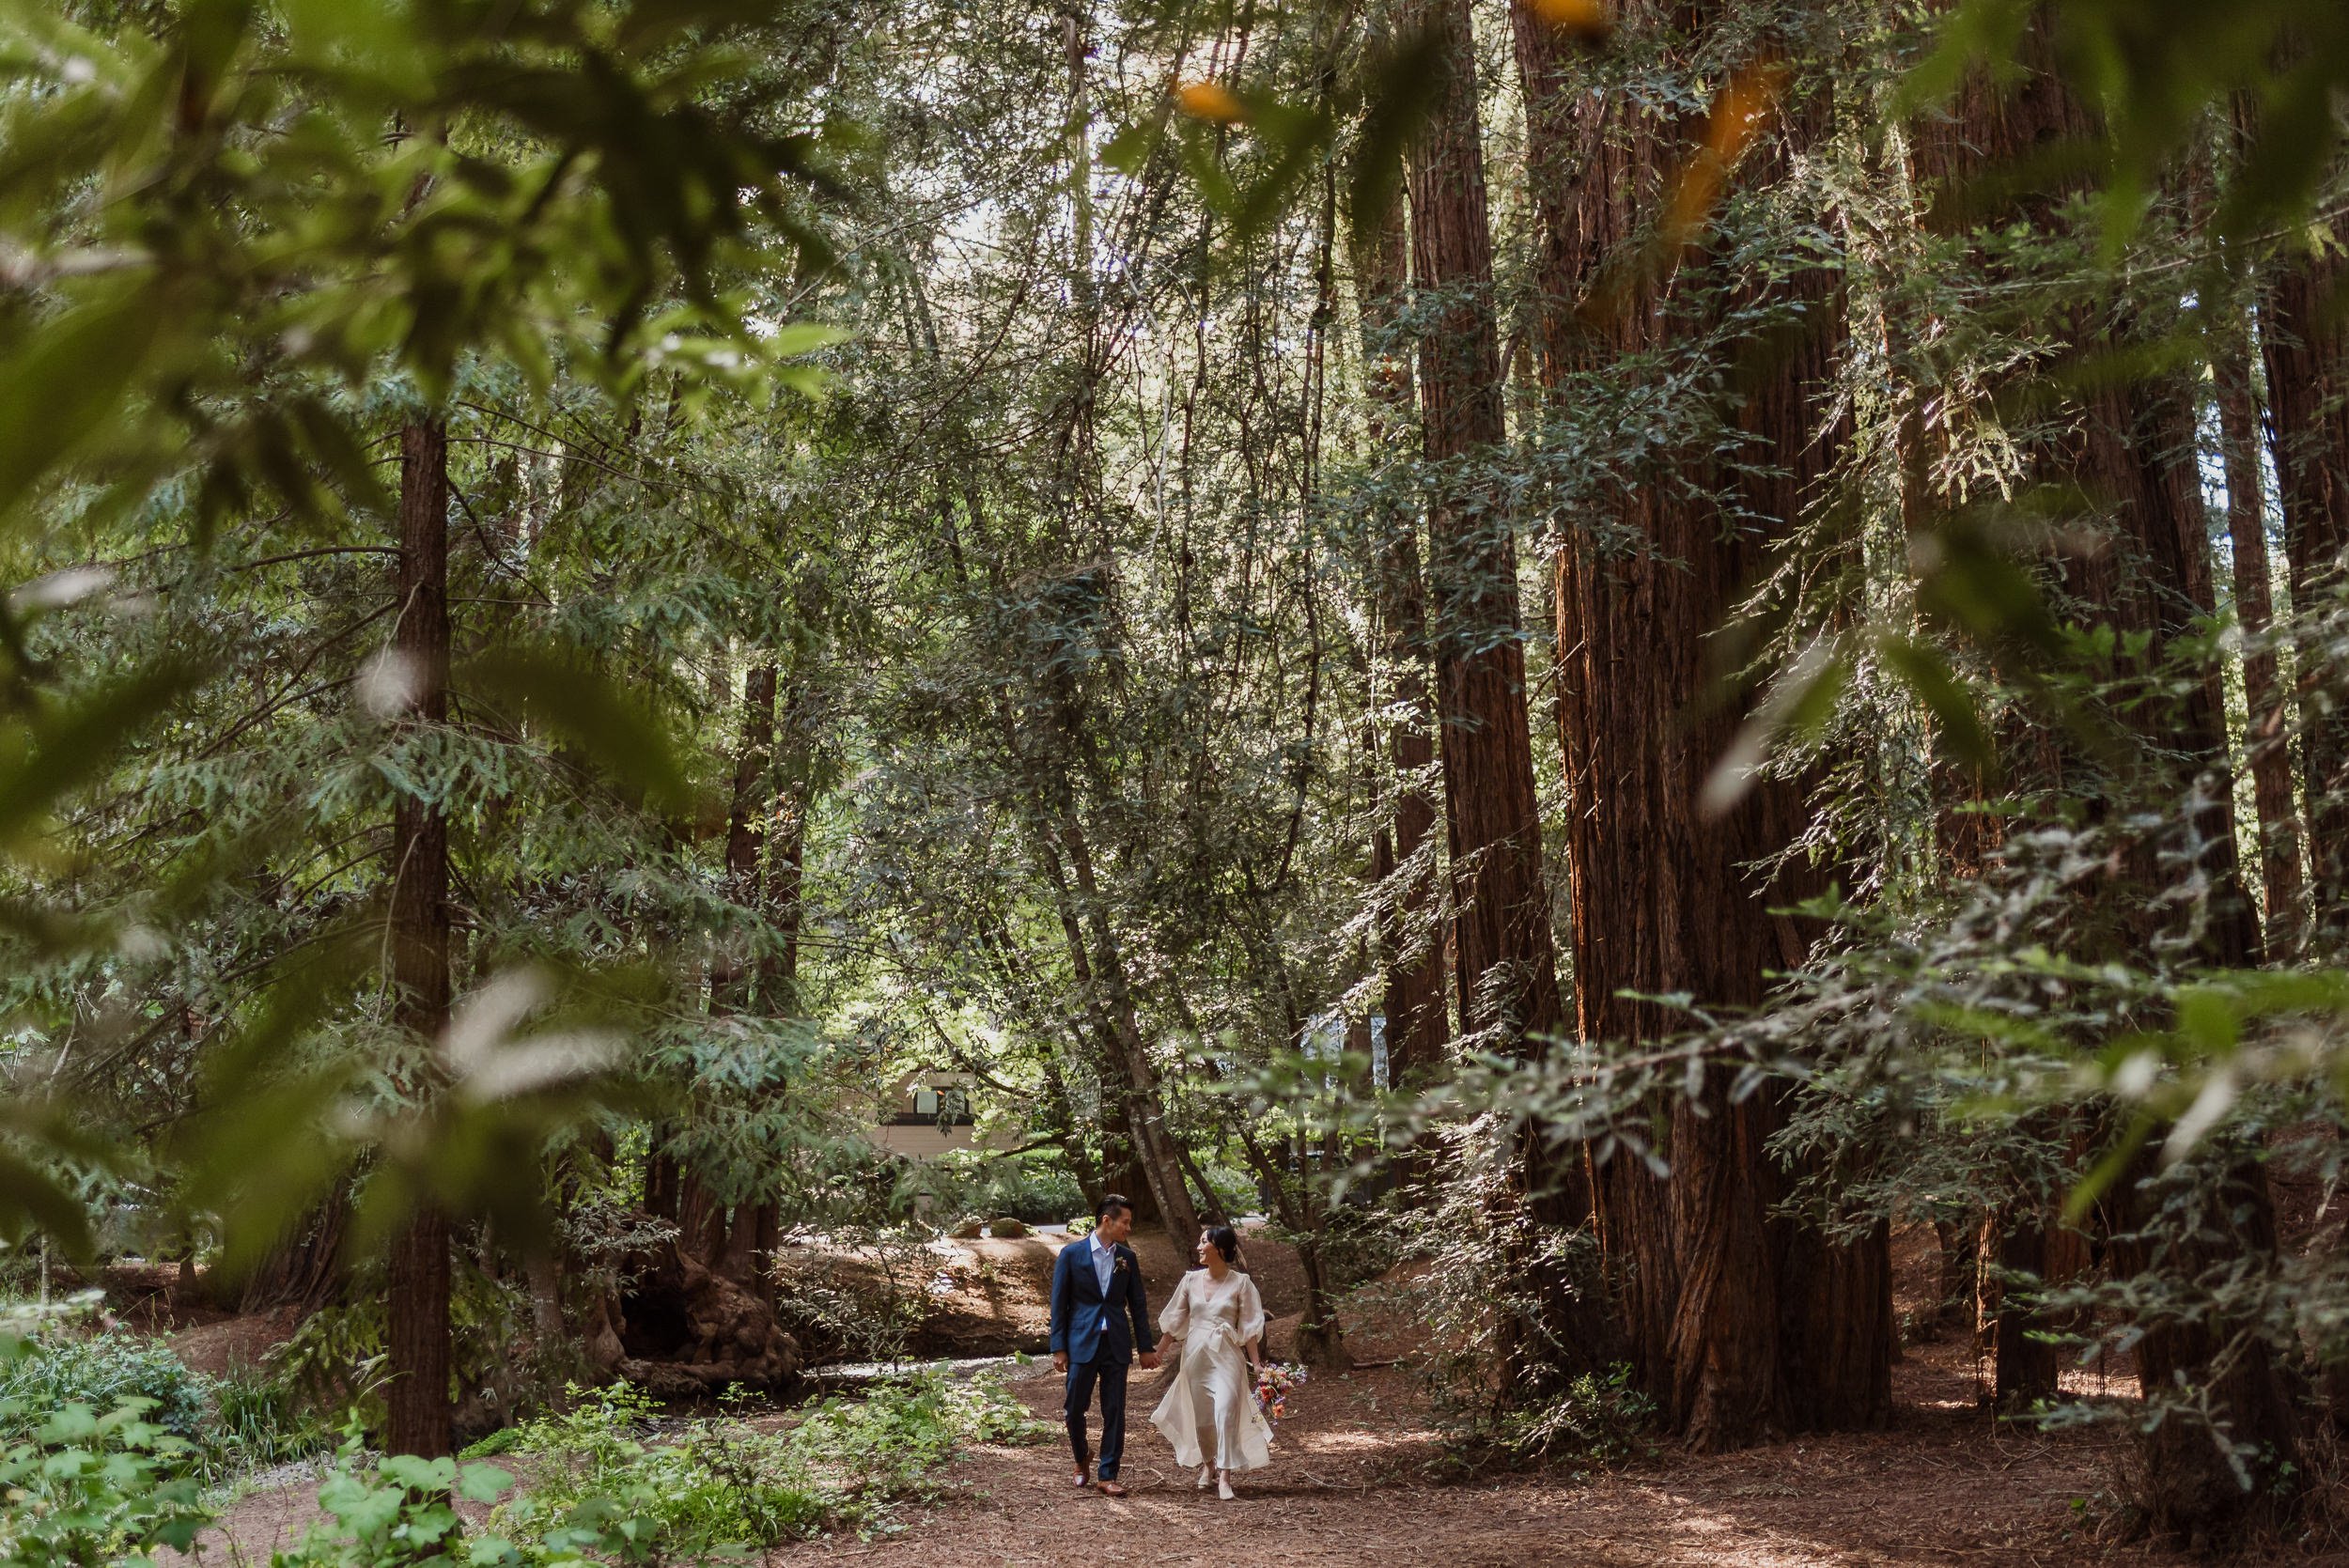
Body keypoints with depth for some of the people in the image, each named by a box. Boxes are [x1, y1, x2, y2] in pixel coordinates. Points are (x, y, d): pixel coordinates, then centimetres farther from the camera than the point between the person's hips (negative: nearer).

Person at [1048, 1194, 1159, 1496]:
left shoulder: (1127, 1258, 7)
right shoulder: (1072, 1254, -3)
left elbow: (1137, 1304, 11)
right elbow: (1059, 1303, -2)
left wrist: (1146, 1347, 8)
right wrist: (1058, 1347, -5)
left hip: (1116, 1344, 2)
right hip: (1082, 1343, -2)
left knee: (1115, 1412, 1)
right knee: (1076, 1408, 4)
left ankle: (1108, 1475, 9)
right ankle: (1082, 1459, 30)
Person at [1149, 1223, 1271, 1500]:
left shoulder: (1240, 1283, -4)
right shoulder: (1191, 1280, 5)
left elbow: (1249, 1328, -3)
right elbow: (1174, 1321, 11)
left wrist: (1256, 1364, -8)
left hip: (1226, 1355, -3)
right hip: (1195, 1353, 4)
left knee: (1226, 1412, -15)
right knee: (1200, 1415, 9)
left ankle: (1224, 1477, -15)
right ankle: (1206, 1464, 32)